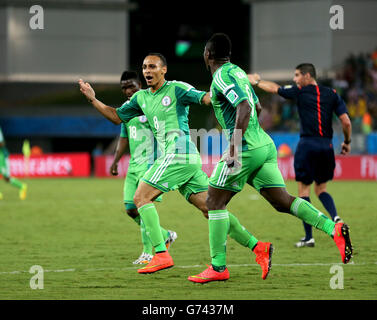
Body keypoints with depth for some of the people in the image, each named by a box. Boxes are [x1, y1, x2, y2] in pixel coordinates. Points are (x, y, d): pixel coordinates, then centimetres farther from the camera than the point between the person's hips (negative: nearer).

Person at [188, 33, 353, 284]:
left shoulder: (222, 77, -10)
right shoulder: (238, 72, 18)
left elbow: (244, 107, -23)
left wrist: (235, 148, -25)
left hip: (247, 149, -9)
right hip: (265, 144, 9)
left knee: (215, 202, 1)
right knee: (282, 201, 5)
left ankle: (218, 268, 2)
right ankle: (334, 229, -12)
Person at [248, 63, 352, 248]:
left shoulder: (300, 92, 1)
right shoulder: (332, 94, 8)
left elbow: (274, 88, 16)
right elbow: (346, 122, 2)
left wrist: (256, 82, 33)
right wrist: (347, 142, 17)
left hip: (307, 144, -4)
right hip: (326, 146, 4)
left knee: (304, 190, 2)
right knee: (321, 189, 17)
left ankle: (308, 237, -2)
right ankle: (335, 217, -11)